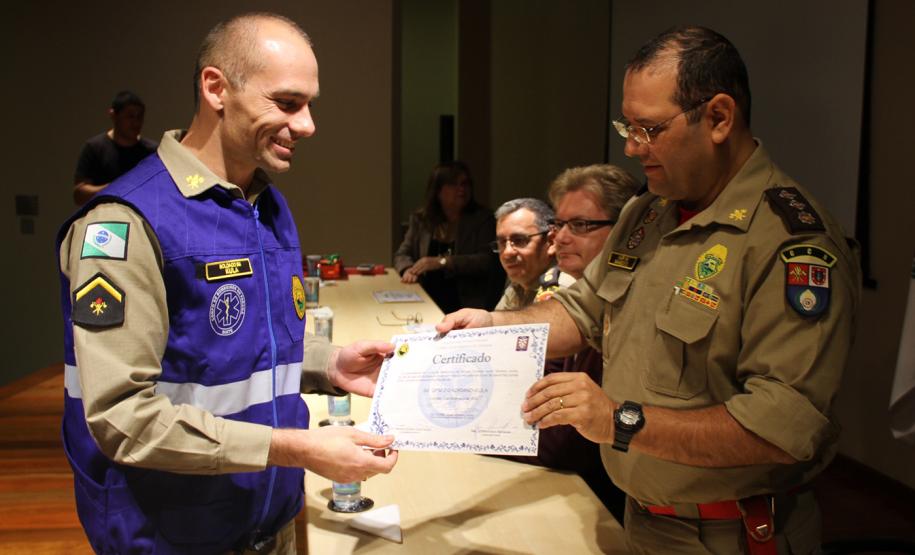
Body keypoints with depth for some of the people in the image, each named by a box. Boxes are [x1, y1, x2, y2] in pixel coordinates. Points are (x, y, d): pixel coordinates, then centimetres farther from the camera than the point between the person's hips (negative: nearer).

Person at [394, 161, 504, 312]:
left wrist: (443, 262, -18)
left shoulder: (482, 219, 2)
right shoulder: (420, 219, 12)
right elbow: (402, 254, 17)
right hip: (426, 301, 4)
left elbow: (488, 260, -10)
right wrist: (408, 269, -8)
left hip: (468, 304, -4)